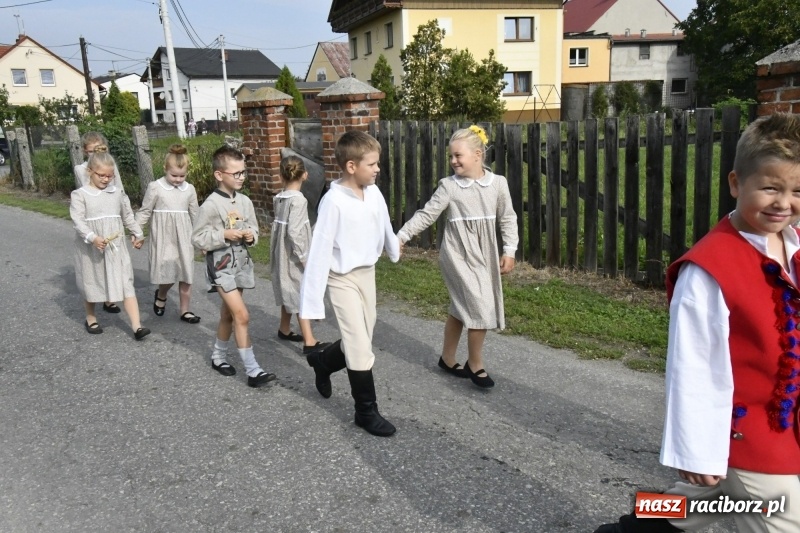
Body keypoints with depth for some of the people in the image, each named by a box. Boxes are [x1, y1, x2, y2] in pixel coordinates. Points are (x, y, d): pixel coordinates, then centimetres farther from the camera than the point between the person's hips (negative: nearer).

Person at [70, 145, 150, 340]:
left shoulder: (117, 193, 5)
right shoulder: (79, 195, -8)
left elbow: (128, 216, 17)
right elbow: (78, 220, -18)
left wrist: (137, 234, 22)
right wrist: (92, 238, -31)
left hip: (116, 247, 3)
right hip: (90, 249, -2)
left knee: (126, 284, -3)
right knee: (90, 284, 15)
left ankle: (137, 326, -7)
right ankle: (91, 319, 37)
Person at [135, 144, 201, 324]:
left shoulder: (189, 189, 3)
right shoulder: (155, 187, -6)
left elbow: (194, 215, 12)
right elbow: (145, 212, 1)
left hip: (184, 238, 3)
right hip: (163, 238, -3)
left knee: (185, 276, 5)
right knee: (168, 274, -7)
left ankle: (185, 311, 17)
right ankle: (161, 295, 26)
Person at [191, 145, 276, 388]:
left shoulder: (245, 201, 3)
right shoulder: (210, 205, -14)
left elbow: (254, 228, 14)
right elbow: (197, 238, -11)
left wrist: (251, 236, -8)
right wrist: (223, 235, -22)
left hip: (241, 263, 6)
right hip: (221, 265, -6)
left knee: (228, 314, 19)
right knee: (242, 315, -12)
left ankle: (218, 356, 39)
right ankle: (253, 370, -7)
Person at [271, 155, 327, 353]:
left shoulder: (279, 198, 3)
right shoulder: (298, 199, -19)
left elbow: (280, 226, 6)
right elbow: (294, 232, -24)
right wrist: (304, 258, -19)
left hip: (283, 255, 8)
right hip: (294, 257, -8)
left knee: (290, 293, 21)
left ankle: (284, 329, 35)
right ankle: (309, 341, -3)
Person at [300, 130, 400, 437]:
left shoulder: (373, 194, -5)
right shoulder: (334, 201, -23)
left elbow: (384, 227, 15)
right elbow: (320, 251, -22)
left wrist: (395, 250, 33)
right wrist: (311, 301, -22)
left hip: (367, 273, 7)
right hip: (343, 279, -7)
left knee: (359, 341, 17)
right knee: (361, 347, -3)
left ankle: (322, 361, 46)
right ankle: (366, 411, 12)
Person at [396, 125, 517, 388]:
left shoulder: (498, 183, 0)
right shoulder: (449, 186, -6)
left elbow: (507, 219, 7)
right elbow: (427, 214, -5)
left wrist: (509, 251, 2)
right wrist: (401, 236, -11)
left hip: (484, 255, 4)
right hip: (459, 255, -4)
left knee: (461, 309, 15)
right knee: (481, 307, -11)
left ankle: (448, 359, 32)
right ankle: (475, 365, 8)